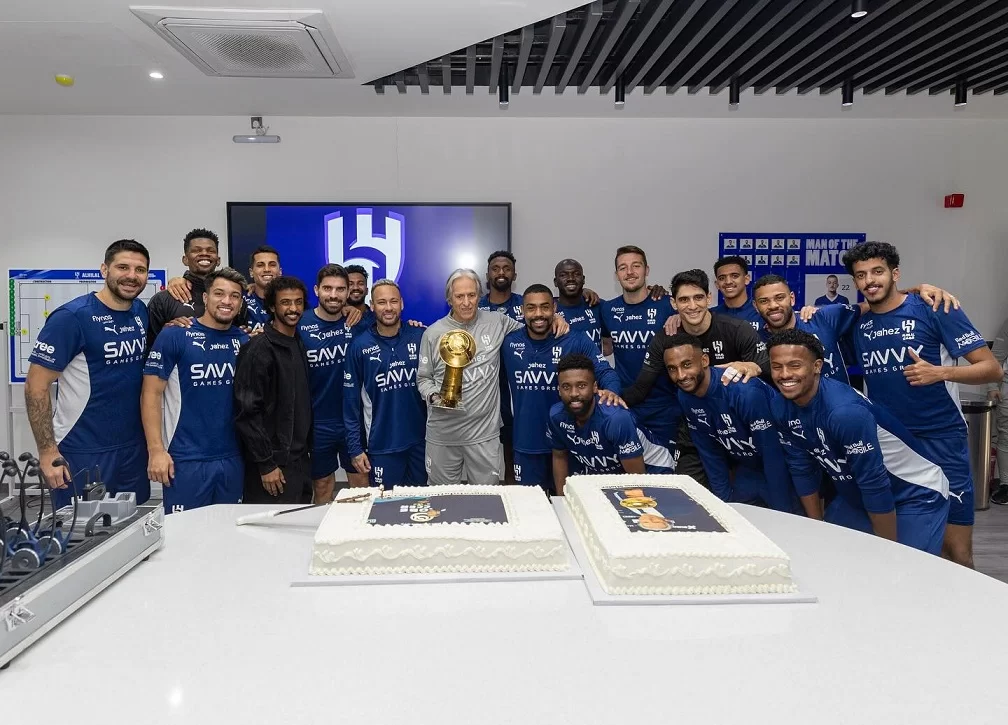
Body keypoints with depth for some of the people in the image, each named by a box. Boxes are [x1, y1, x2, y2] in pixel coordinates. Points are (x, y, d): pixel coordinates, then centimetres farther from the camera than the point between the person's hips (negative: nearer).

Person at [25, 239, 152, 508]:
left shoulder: (141, 312, 3)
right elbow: (36, 387, -13)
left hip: (134, 449, 6)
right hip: (82, 454, -5)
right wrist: (47, 453, -16)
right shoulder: (71, 316, -14)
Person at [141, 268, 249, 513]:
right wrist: (156, 450, -12)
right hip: (185, 459, -4)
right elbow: (151, 394, -8)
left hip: (233, 458, 4)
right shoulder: (174, 335, -7)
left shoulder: (245, 342, 5)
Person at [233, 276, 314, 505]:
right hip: (273, 462, -8)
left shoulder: (299, 346, 10)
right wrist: (266, 464, -18)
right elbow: (248, 412, -18)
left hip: (300, 459, 8)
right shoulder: (259, 349, -14)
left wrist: (308, 449, 13)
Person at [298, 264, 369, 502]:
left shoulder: (359, 322, -5)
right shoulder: (300, 325, -8)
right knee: (322, 484, 14)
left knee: (361, 481, 12)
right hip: (317, 422, -1)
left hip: (354, 419, 1)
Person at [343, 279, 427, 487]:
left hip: (422, 440, 1)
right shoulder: (359, 345, -5)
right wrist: (355, 448, -4)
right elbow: (351, 401, -2)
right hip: (381, 445, -1)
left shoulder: (420, 338, -4)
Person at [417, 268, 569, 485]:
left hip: (485, 432, 0)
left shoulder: (497, 323, 0)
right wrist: (434, 396, -14)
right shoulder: (433, 334, -1)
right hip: (443, 434, 0)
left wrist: (553, 320, -1)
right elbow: (423, 378, 6)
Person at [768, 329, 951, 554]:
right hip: (857, 494, 7)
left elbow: (875, 484, -28)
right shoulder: (780, 407, -12)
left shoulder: (845, 411, -35)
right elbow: (802, 468, -1)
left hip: (917, 495, -6)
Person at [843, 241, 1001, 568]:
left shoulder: (934, 308, -7)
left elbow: (991, 368, -6)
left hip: (940, 441, -4)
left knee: (956, 553, -1)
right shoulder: (858, 323, 6)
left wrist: (940, 372, -24)